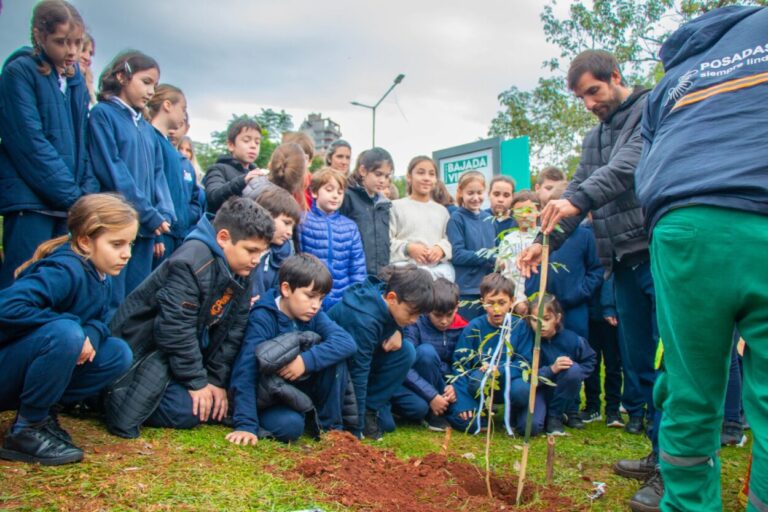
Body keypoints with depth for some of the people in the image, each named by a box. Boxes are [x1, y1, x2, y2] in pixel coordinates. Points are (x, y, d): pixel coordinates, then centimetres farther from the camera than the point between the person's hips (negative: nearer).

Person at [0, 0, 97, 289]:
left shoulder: (77, 81, 15)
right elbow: (31, 142, -12)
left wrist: (89, 193, 1)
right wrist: (73, 195, -13)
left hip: (70, 205, 6)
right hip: (31, 201, -6)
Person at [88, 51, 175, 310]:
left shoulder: (147, 128, 17)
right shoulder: (103, 114, -2)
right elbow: (112, 171, -10)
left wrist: (164, 216, -2)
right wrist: (150, 216, -11)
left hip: (146, 228, 6)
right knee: (113, 305, -6)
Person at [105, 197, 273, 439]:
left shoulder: (242, 273, 1)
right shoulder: (192, 263, -26)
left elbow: (232, 332, 4)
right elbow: (175, 328, -25)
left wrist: (217, 380, -2)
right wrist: (196, 381, -18)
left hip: (188, 348, 9)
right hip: (144, 344, -9)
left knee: (213, 404, -2)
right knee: (185, 411, -22)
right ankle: (114, 393, 2)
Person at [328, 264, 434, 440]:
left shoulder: (386, 293, -16)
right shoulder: (364, 321, -36)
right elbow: (357, 375, -33)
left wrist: (396, 332, -15)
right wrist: (356, 430, -28)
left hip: (363, 354, 8)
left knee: (406, 351, -16)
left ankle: (370, 409, -9)